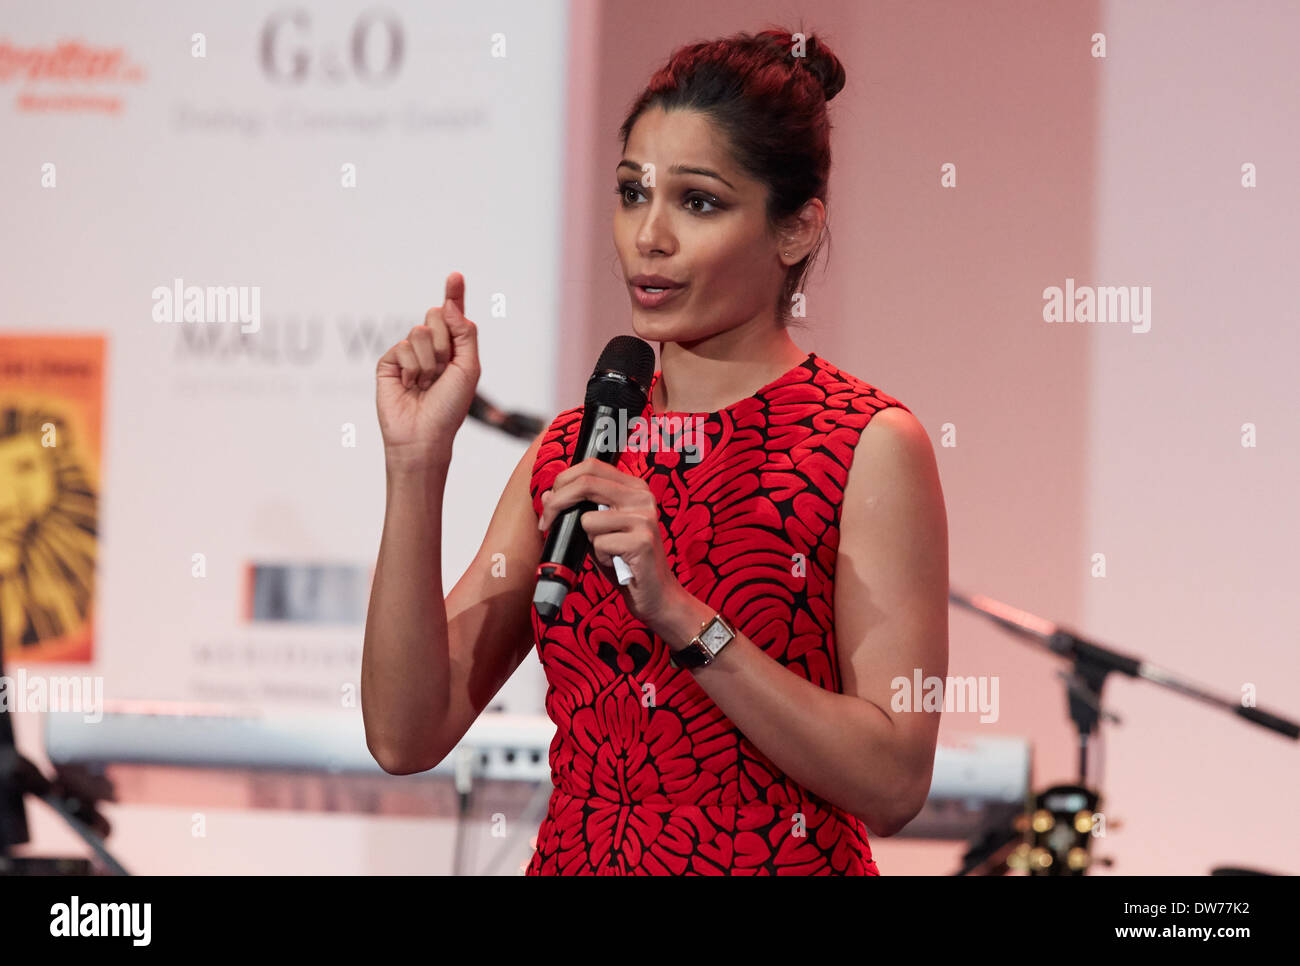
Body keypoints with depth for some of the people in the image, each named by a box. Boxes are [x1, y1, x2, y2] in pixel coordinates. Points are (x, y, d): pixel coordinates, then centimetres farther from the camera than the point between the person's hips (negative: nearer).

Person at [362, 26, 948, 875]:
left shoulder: (870, 447, -6)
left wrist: (679, 613, -20)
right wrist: (417, 466, -8)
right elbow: (407, 735, -1)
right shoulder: (571, 450, 6)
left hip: (782, 862, -3)